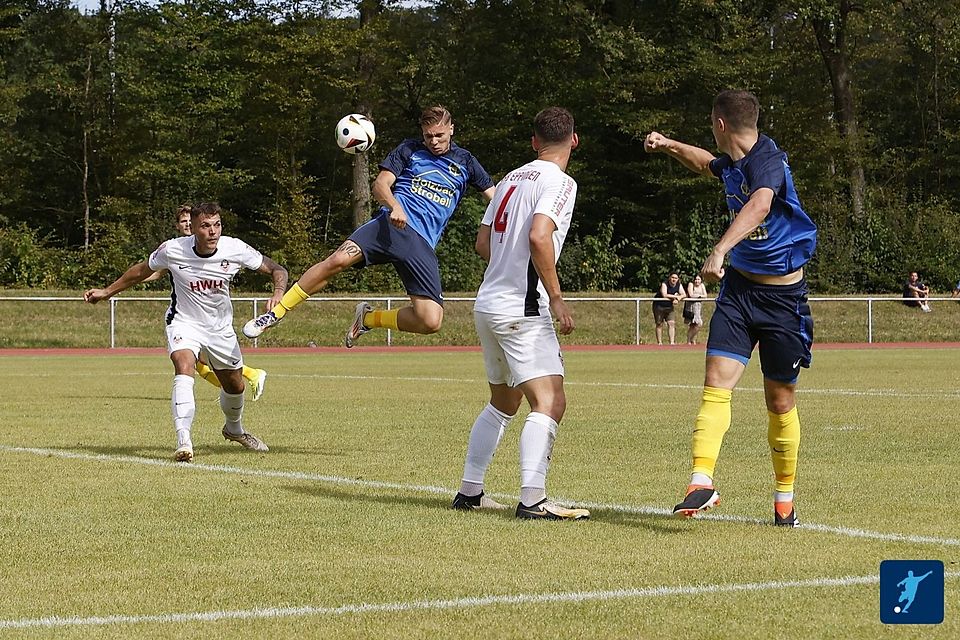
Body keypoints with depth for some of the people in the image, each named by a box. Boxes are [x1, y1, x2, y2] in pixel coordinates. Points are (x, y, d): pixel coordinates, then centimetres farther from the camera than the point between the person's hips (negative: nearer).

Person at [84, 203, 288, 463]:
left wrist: (279, 292, -29)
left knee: (234, 385, 16)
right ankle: (184, 442, -39)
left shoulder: (234, 249, -19)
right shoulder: (172, 250, -21)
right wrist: (107, 292, 6)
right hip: (184, 323, -3)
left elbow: (277, 270, -8)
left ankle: (234, 429, 50)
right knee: (184, 366, -32)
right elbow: (141, 271, 0)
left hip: (221, 327, 3)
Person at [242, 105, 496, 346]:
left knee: (431, 322, -16)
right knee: (338, 260, -28)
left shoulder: (464, 162, 15)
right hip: (391, 226, -1)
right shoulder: (409, 150, 13)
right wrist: (394, 206, -16)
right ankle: (276, 313, -13)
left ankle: (369, 318, 11)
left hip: (422, 246, 1)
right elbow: (380, 184, 5)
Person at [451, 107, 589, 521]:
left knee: (503, 402, 21)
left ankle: (469, 491, 24)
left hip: (488, 304, 9)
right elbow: (539, 237, -24)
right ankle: (532, 499, -23)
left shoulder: (511, 179, 14)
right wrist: (556, 297, -19)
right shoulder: (559, 182, -9)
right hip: (522, 311, -9)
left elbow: (483, 243, 18)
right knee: (550, 402, -12)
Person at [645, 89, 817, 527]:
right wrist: (669, 146, 34)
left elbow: (759, 205, -42)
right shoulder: (732, 163, 6)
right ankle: (702, 482, -24)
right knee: (716, 380, -14)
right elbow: (708, 165, 34)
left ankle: (785, 498, 21)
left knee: (780, 399, 5)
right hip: (738, 288, 6)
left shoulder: (768, 161, -19)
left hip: (783, 294, -6)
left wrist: (720, 250, -55)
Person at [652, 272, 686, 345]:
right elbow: (664, 295, -31)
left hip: (670, 307, 4)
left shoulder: (679, 286, -1)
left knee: (671, 323, -9)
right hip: (659, 306, -4)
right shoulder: (664, 284, -18)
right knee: (659, 324, 1)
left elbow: (684, 295, -9)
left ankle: (672, 341, -11)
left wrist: (678, 299, -29)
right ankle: (659, 342, 8)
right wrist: (676, 296, -25)